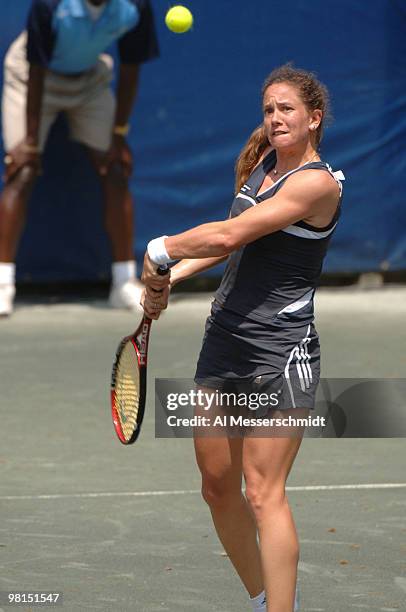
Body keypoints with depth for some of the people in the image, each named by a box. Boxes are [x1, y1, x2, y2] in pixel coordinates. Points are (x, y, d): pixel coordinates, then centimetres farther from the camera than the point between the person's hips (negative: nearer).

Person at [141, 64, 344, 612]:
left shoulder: (317, 183, -15)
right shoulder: (262, 163, 11)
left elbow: (230, 235, -20)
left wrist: (162, 249, -6)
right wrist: (171, 276, 9)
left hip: (282, 355, -8)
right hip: (224, 342, 8)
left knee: (262, 493, -13)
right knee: (218, 487, 10)